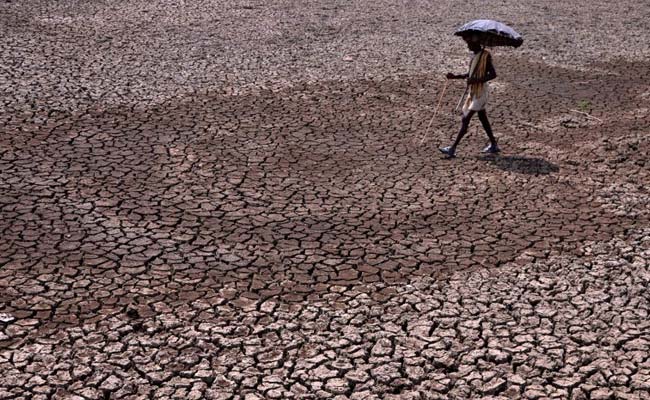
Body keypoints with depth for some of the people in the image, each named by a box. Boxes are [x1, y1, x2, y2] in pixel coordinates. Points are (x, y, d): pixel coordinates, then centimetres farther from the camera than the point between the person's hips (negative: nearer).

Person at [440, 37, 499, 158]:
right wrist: (455, 76, 6)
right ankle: (493, 145, 26)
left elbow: (493, 74, -20)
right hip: (473, 91, 9)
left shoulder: (485, 55, -15)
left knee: (465, 119, -11)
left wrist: (477, 80, -28)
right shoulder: (474, 56, 11)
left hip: (481, 91, -9)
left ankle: (453, 149, -13)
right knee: (483, 119, 16)